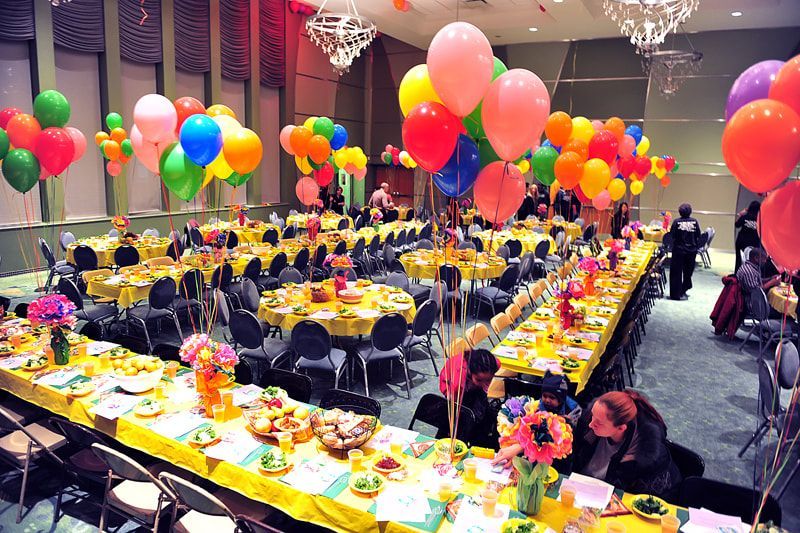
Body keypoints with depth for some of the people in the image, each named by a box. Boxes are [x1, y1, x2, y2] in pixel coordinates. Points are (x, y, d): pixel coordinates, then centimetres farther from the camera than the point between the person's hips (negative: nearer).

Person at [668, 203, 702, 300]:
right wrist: (696, 247, 11)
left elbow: (672, 235, -8)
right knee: (688, 271, 17)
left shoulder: (676, 222, -11)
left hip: (679, 250, -2)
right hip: (692, 251, 2)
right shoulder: (694, 222, -5)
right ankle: (683, 291, 22)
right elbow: (698, 236, -2)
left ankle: (676, 294, 5)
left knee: (676, 272, 5)